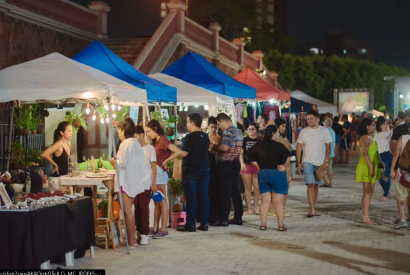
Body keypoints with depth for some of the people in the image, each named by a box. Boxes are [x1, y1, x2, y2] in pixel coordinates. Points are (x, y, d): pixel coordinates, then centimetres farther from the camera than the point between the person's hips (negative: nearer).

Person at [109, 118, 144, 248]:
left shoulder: (125, 144, -15)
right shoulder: (136, 143, 13)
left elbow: (122, 164, -18)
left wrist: (114, 162, 2)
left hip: (126, 182, -9)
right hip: (135, 181, 9)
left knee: (127, 211, -4)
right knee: (128, 211, 15)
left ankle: (131, 241, -1)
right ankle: (132, 238, 18)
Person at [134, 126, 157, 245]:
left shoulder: (150, 148, -1)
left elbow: (154, 167, -2)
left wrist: (154, 184, -7)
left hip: (145, 185, -4)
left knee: (144, 209, -3)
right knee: (137, 208, 5)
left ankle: (145, 233, 1)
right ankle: (139, 231, 12)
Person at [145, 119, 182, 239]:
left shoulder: (163, 140, -12)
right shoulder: (156, 141, 15)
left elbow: (178, 152, -23)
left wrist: (165, 161, -14)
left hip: (160, 172, -9)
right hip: (154, 172, 9)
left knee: (162, 202, -5)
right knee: (157, 202, 12)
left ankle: (164, 230, -2)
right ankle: (155, 228, 17)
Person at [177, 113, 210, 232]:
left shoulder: (190, 137, -14)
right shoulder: (205, 137, 9)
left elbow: (183, 153, -17)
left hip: (191, 170, -7)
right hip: (204, 169, 7)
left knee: (190, 197, -3)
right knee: (203, 196, 7)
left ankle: (190, 225, -1)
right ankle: (204, 223, 9)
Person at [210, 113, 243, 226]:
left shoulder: (227, 132, -14)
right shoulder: (238, 131, 15)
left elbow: (225, 147, -26)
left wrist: (214, 147, -8)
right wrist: (217, 147, 17)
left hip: (226, 164, -9)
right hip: (236, 163, 9)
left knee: (225, 193, -6)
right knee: (235, 191, 12)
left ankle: (223, 219, -5)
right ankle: (238, 217, 14)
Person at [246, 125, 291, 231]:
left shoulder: (259, 146, 8)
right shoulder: (278, 145, -12)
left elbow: (248, 154, 13)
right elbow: (287, 156, -25)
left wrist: (258, 166, 10)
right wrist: (285, 166, -10)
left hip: (262, 174, 5)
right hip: (277, 174, -5)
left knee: (265, 201, 10)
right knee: (279, 201, 0)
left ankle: (263, 224, 8)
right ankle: (281, 225, 1)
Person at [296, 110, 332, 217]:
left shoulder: (324, 131, 2)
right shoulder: (304, 131, 1)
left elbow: (328, 147, 4)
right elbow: (299, 147, 4)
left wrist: (326, 161, -6)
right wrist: (298, 163, -2)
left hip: (320, 163, 2)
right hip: (308, 162, -2)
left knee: (316, 185, 9)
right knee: (310, 184, -12)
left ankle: (312, 208, 20)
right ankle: (312, 210, -16)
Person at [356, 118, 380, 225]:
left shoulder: (371, 137, 18)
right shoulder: (364, 138, -13)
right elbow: (365, 153, -23)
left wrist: (375, 167, 19)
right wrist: (371, 166, -28)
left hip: (372, 167, 10)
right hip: (366, 167, -10)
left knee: (370, 192, 11)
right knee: (367, 192, -10)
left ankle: (365, 216, 15)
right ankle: (365, 217, -9)